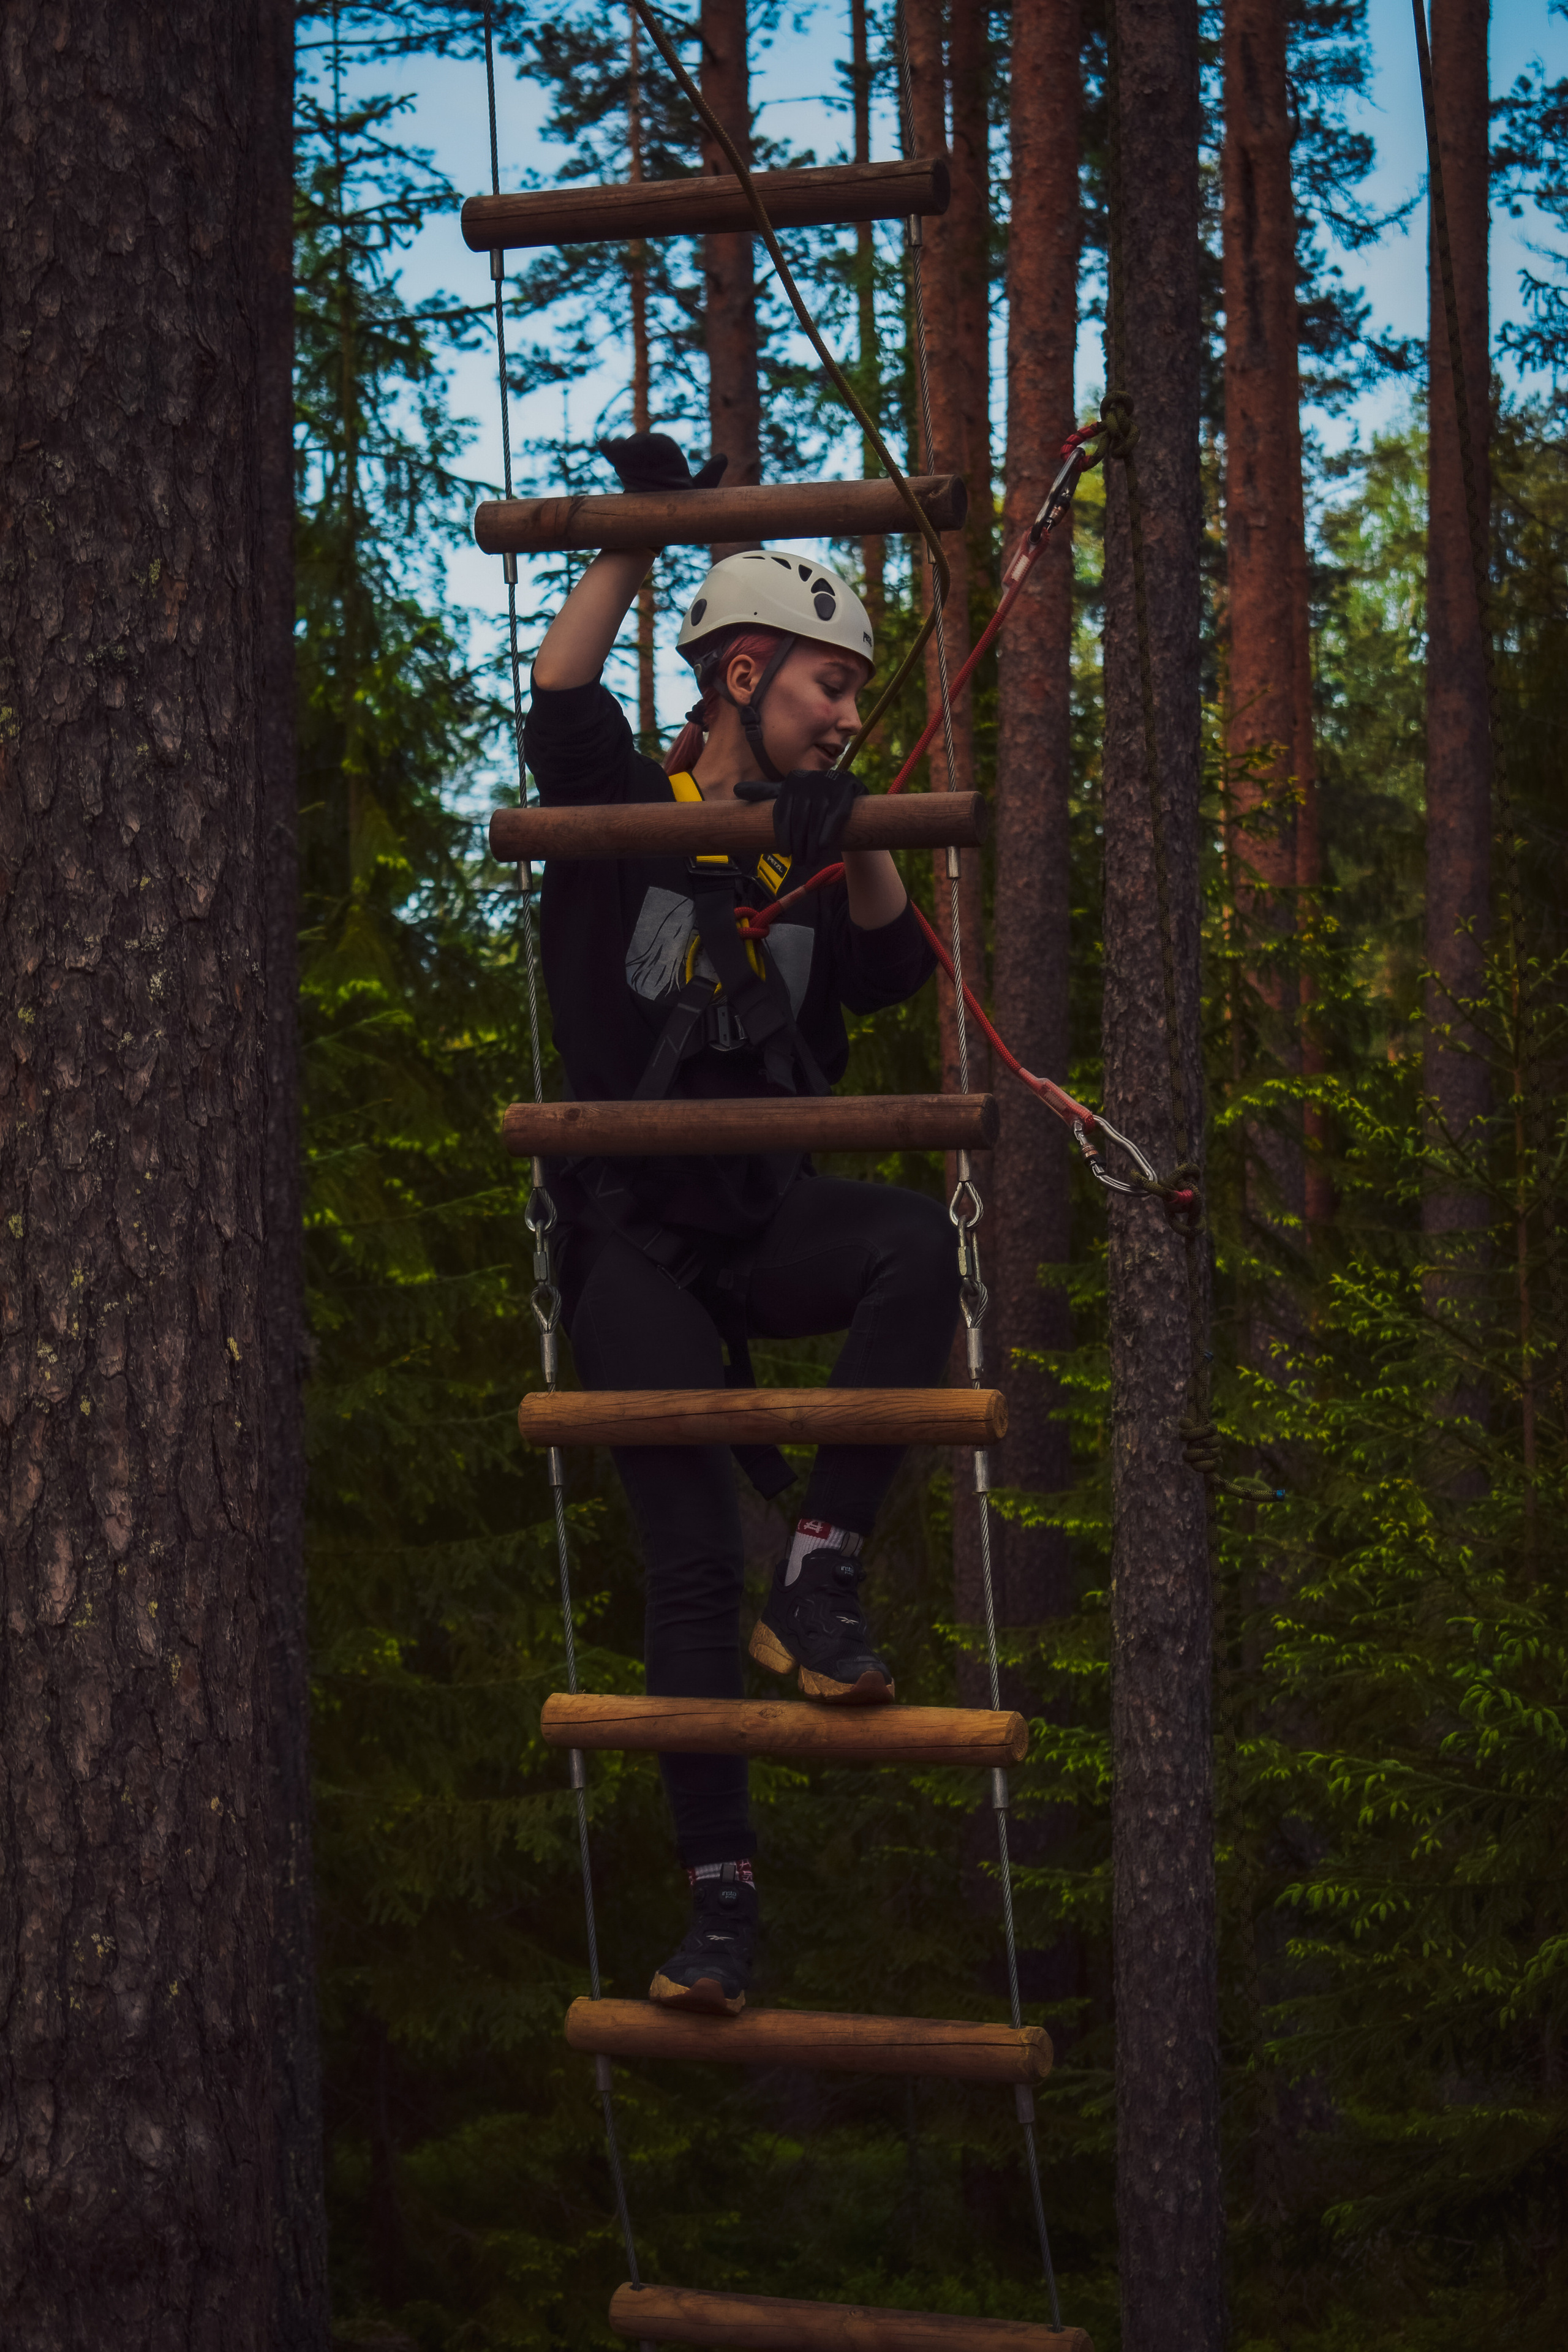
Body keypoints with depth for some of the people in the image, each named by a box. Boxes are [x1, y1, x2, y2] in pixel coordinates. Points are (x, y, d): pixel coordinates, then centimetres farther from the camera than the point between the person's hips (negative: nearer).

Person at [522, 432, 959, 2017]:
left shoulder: (813, 850, 12)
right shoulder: (624, 812, 1)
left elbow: (894, 975, -4)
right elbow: (560, 693, -18)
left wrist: (853, 843, -19)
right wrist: (635, 527, -15)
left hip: (770, 1215, 4)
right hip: (636, 1239, -4)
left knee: (917, 1244, -31)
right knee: (692, 1553, -9)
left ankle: (820, 1577, -25)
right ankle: (719, 1890, -2)